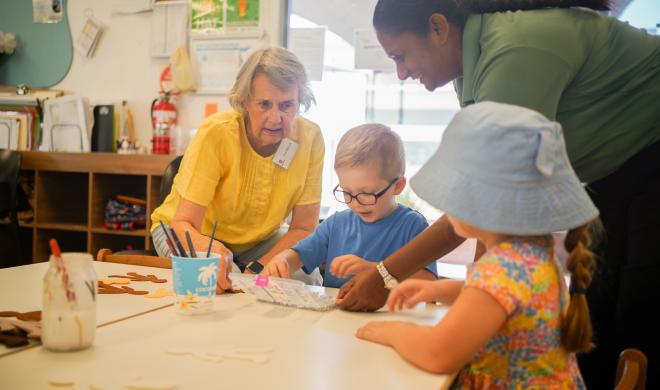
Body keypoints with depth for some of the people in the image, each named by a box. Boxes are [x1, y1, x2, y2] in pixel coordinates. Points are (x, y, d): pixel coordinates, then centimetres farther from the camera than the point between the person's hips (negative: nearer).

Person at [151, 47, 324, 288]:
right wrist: (211, 250, -52)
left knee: (308, 278, -22)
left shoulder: (310, 138, -20)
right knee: (218, 279, -32)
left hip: (258, 239, 3)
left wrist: (257, 268, -29)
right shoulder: (216, 133, -29)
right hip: (197, 233, -2)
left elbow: (303, 228, -14)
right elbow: (182, 224, -30)